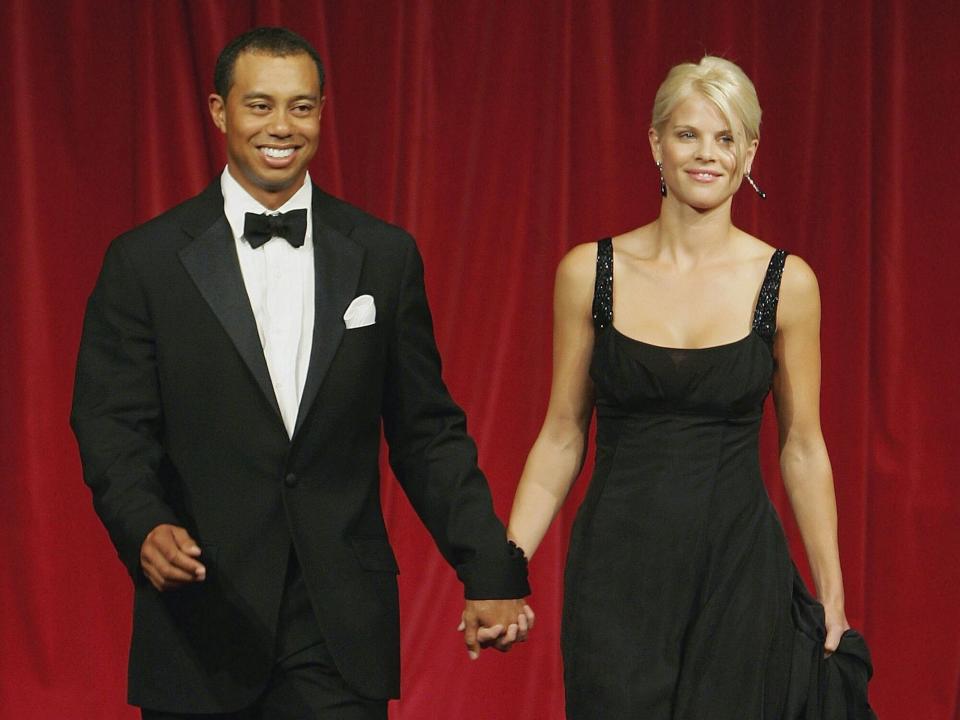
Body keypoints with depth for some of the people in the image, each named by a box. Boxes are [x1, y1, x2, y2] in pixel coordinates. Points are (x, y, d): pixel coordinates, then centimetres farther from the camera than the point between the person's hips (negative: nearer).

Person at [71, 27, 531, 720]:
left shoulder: (385, 255, 8)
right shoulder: (145, 261, 2)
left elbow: (427, 433, 9)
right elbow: (111, 424, -3)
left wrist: (491, 573, 1)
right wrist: (146, 528, -22)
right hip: (202, 626, -1)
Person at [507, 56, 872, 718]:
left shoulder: (786, 283, 0)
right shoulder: (590, 271, 1)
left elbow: (802, 446, 6)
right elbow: (562, 438, 6)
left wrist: (833, 595, 5)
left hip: (739, 569, 0)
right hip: (618, 569, 0)